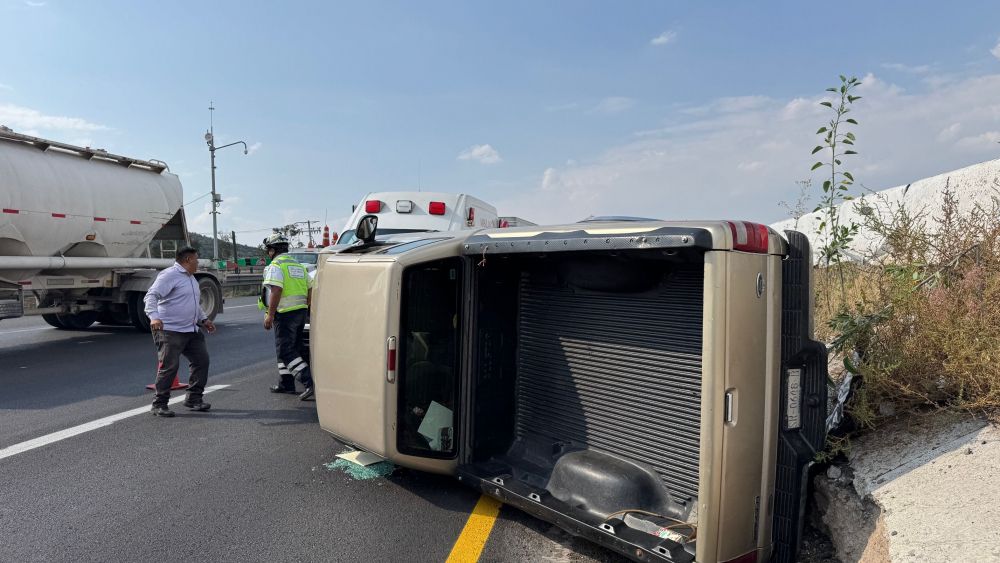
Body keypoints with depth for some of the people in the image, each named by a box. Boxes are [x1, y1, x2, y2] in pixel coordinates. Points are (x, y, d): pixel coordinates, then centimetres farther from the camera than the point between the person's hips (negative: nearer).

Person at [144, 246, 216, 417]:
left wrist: (204, 319, 22)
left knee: (201, 360, 7)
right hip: (170, 331, -9)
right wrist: (154, 317, -35)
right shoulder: (170, 275, -10)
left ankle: (194, 398, 18)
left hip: (192, 331, 9)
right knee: (169, 366, -9)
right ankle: (159, 404, 3)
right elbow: (151, 296, -21)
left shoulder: (191, 278, 21)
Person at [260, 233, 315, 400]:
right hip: (301, 312, 9)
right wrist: (305, 307, 22)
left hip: (285, 314, -9)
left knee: (286, 352, -7)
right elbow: (311, 289, 16)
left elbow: (276, 291, -20)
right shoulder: (298, 265, 17)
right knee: (285, 348, 19)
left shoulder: (276, 266, -9)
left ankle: (310, 383, -18)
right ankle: (286, 384, 24)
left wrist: (270, 315, -19)